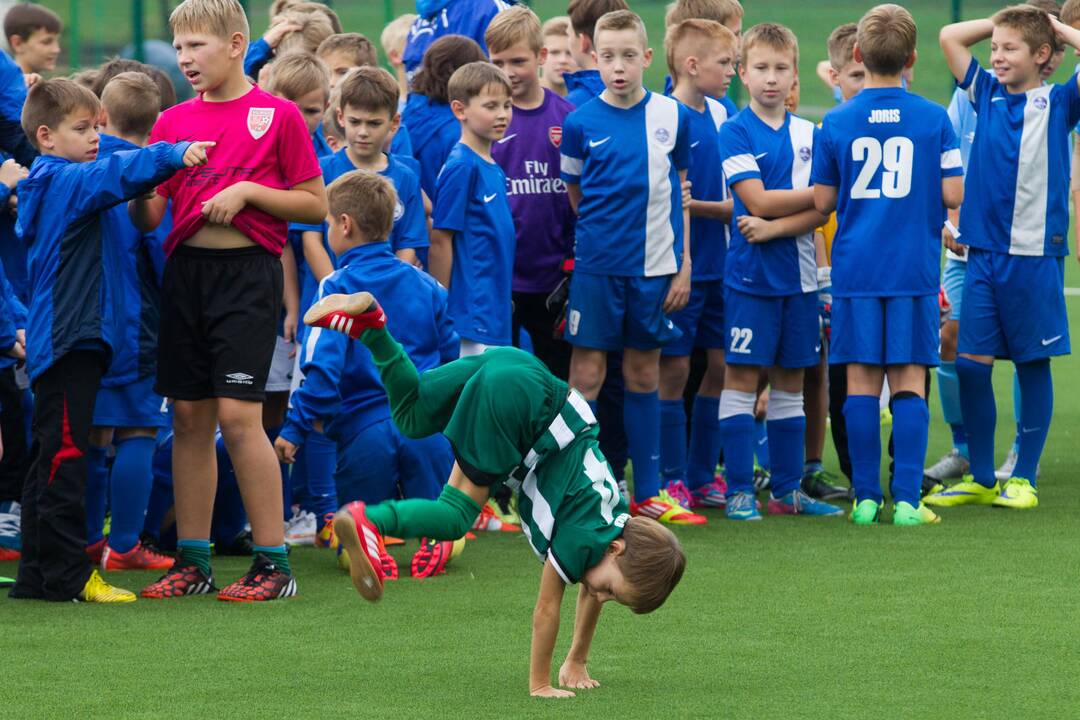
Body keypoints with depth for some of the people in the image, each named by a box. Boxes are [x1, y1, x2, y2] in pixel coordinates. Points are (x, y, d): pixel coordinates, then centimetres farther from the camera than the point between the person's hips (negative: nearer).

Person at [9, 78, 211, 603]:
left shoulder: (52, 186, 18)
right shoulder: (66, 181, -12)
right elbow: (117, 173, -26)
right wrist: (175, 154, -34)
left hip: (63, 339, 11)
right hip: (67, 338, -11)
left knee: (52, 462, 13)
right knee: (63, 459, -9)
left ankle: (37, 574, 16)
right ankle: (68, 575, -9)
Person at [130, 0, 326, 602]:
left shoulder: (277, 116, -2)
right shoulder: (174, 122, 11)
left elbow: (316, 207, -1)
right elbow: (147, 217, 8)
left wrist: (247, 191, -12)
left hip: (248, 273, -5)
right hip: (185, 270, 5)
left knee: (238, 415, -11)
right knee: (190, 417, 6)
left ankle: (274, 563, -5)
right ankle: (193, 562, 12)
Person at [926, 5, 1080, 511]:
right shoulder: (987, 95, 11)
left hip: (1035, 254, -4)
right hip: (983, 252, 4)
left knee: (1033, 365, 5)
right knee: (971, 364, 2)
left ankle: (1024, 478, 12)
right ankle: (981, 479, 11)